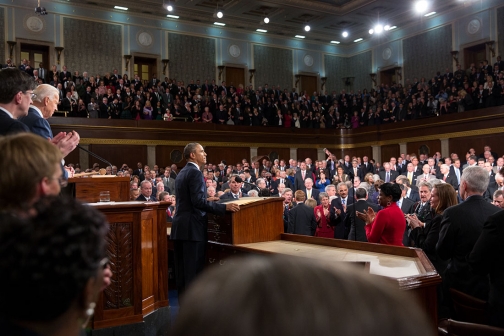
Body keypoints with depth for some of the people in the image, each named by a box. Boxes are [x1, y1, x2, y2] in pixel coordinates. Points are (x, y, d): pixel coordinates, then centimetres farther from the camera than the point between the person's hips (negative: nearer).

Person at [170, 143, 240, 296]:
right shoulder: (195, 172, -12)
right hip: (192, 227, -9)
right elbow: (198, 201, -21)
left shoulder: (182, 173, 17)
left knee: (182, 270, 12)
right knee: (194, 270, -4)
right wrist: (224, 207, -21)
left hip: (180, 226, 9)